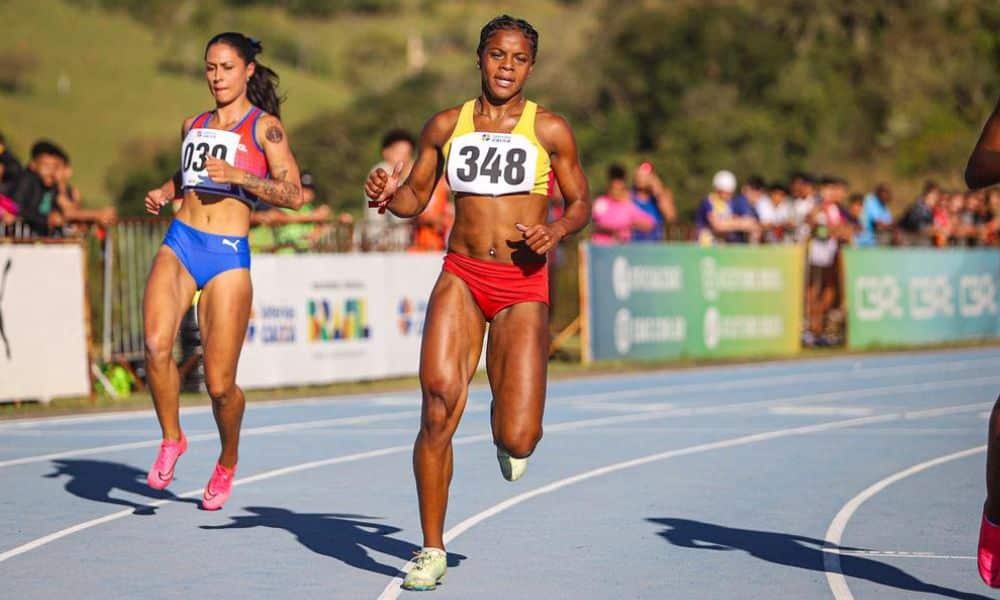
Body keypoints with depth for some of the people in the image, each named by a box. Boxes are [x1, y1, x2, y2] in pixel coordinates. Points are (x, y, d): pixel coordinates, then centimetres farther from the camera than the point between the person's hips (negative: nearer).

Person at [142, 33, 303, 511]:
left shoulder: (265, 126, 1)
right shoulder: (194, 125, 16)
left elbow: (293, 195, -7)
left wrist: (236, 175, -17)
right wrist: (165, 192, 12)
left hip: (228, 255, -4)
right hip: (179, 243, 4)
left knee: (219, 383, -3)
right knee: (156, 344, -23)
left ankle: (227, 462, 26)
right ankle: (171, 440, 0)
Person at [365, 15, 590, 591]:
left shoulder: (550, 130, 1)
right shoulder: (446, 125, 8)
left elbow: (581, 202, 8)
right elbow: (417, 196, 16)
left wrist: (555, 231, -13)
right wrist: (390, 195, -6)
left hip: (524, 286, -1)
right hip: (460, 278, 2)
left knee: (518, 444, -10)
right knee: (438, 408, -16)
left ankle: (512, 436, 32)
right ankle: (432, 552, -2)